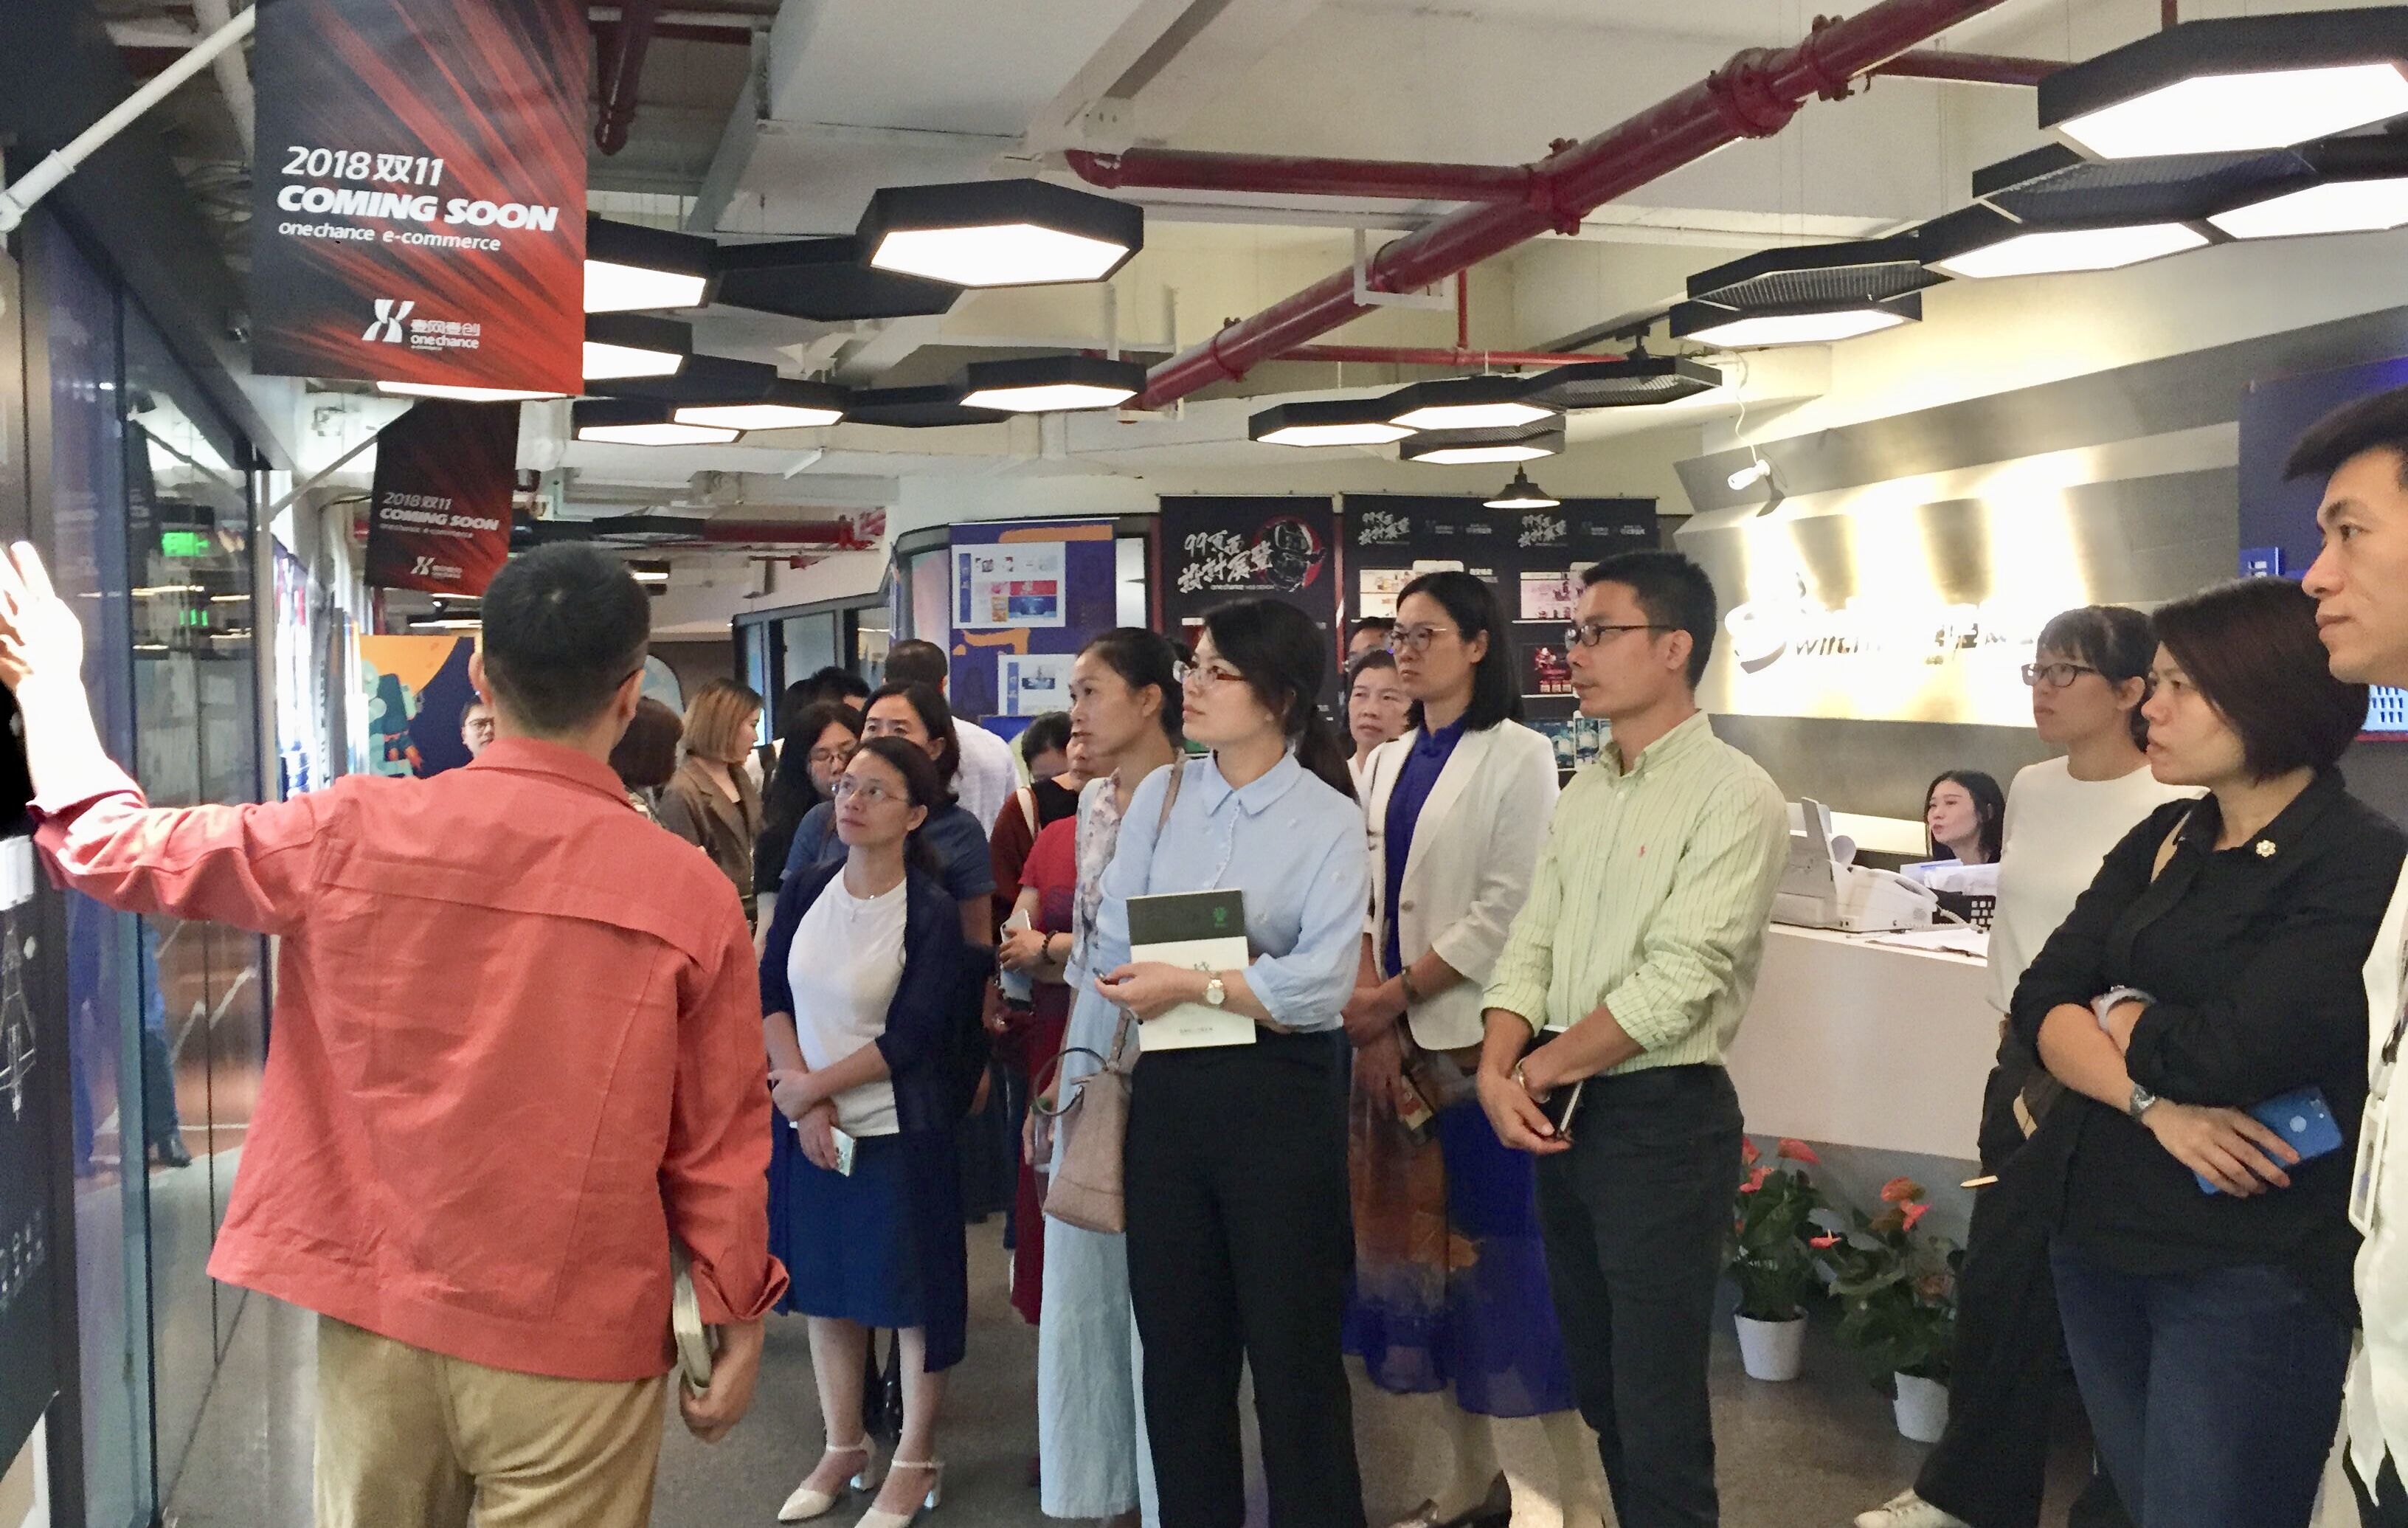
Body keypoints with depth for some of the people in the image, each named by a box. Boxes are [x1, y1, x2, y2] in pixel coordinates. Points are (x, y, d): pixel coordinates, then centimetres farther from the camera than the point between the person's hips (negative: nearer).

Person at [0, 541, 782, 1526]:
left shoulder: (353, 836, -10)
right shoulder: (690, 893, -14)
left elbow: (111, 847, 5)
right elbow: (721, 1146, -7)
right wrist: (738, 1323, 7)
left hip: (378, 1314, 3)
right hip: (574, 1342, -2)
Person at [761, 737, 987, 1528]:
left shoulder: (932, 913, -13)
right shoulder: (804, 890, 0)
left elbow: (910, 1038, -16)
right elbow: (770, 996, 0)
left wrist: (812, 1085, -12)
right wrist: (804, 1097, -11)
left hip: (899, 1130, -5)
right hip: (811, 1125, 5)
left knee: (911, 1291, 4)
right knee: (826, 1284, 14)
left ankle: (915, 1461, 20)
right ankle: (842, 1447, 30)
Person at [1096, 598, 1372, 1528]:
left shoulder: (1329, 820, -6)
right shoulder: (1158, 798, 6)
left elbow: (1322, 984, -16)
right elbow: (1113, 946, 0)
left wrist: (1192, 987, -14)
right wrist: (1244, 994, -12)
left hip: (1277, 1097, -4)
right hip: (1167, 1090, 4)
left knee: (1293, 1345, 5)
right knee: (1178, 1343, 13)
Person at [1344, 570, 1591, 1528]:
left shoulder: (1517, 755, -5)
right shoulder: (1388, 764, 13)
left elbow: (1507, 909, -13)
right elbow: (1368, 901, 9)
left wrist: (1398, 995, -12)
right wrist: (1371, 1016, -5)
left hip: (1480, 1036, -6)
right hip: (1392, 1041, 6)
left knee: (1506, 1256, -4)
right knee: (1418, 1250, 9)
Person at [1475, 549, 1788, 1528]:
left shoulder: (1734, 796, -12)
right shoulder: (1582, 795, 11)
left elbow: (1675, 986, -19)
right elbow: (1531, 946, 7)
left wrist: (1540, 1069, -11)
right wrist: (1498, 1073, -10)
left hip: (1663, 1118, -7)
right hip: (1561, 1115, 7)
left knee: (1658, 1412, 0)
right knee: (1598, 1387, 18)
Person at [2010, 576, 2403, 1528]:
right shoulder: (2160, 842, 8)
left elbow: (2222, 1057, -24)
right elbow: (2041, 1003, 0)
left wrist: (2117, 1011, -3)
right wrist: (2152, 1101, -18)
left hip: (2254, 1271, -6)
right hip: (2097, 1236, 7)